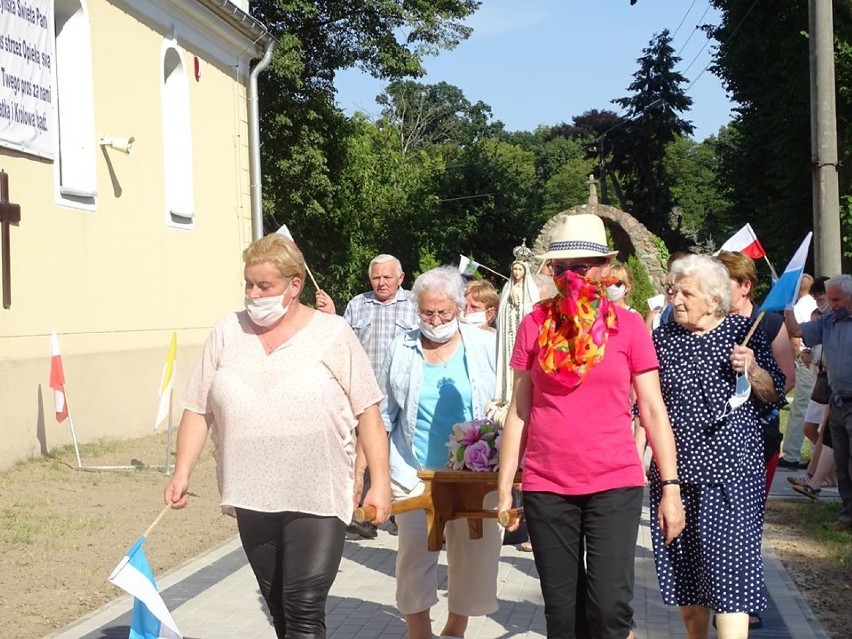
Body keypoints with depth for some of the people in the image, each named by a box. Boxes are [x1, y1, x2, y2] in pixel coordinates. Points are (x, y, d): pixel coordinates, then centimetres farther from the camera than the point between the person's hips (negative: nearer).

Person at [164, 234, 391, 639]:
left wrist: (380, 483, -6)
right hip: (252, 498, 4)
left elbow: (368, 412, -2)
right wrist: (182, 473, 0)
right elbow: (198, 409, 8)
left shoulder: (333, 334, -3)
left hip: (317, 497, -3)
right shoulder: (226, 333, 5)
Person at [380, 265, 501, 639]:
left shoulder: (486, 346, 0)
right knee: (414, 558, -2)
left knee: (472, 558, 7)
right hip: (414, 475, 0)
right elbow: (384, 413, 11)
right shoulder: (401, 349, 4)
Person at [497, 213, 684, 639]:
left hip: (615, 485, -1)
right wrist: (504, 487, 5)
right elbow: (519, 410, 7)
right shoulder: (536, 324, 4)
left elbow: (652, 409, 2)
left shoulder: (628, 326, 0)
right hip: (546, 488, 2)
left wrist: (671, 486, -4)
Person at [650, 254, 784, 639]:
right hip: (674, 471, 3)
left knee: (729, 564, -9)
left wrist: (753, 370, -14)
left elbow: (773, 395, 4)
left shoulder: (743, 331, 1)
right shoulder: (662, 338, 6)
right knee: (681, 569, 11)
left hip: (731, 468, -3)